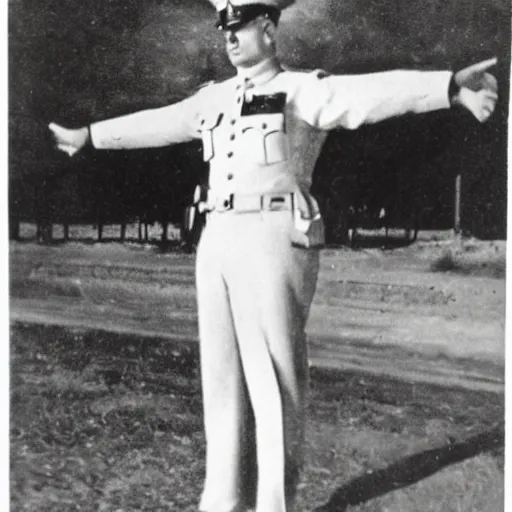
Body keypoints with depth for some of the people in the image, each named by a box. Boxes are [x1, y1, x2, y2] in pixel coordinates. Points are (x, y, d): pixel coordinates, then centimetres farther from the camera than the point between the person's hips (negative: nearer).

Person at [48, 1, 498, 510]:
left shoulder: (303, 90, -2)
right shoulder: (214, 98, 19)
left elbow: (371, 92, -18)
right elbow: (155, 122, 32)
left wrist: (451, 86, -35)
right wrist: (88, 134, 43)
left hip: (276, 240, -7)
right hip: (217, 241, 7)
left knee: (274, 380, -2)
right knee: (222, 374, 11)